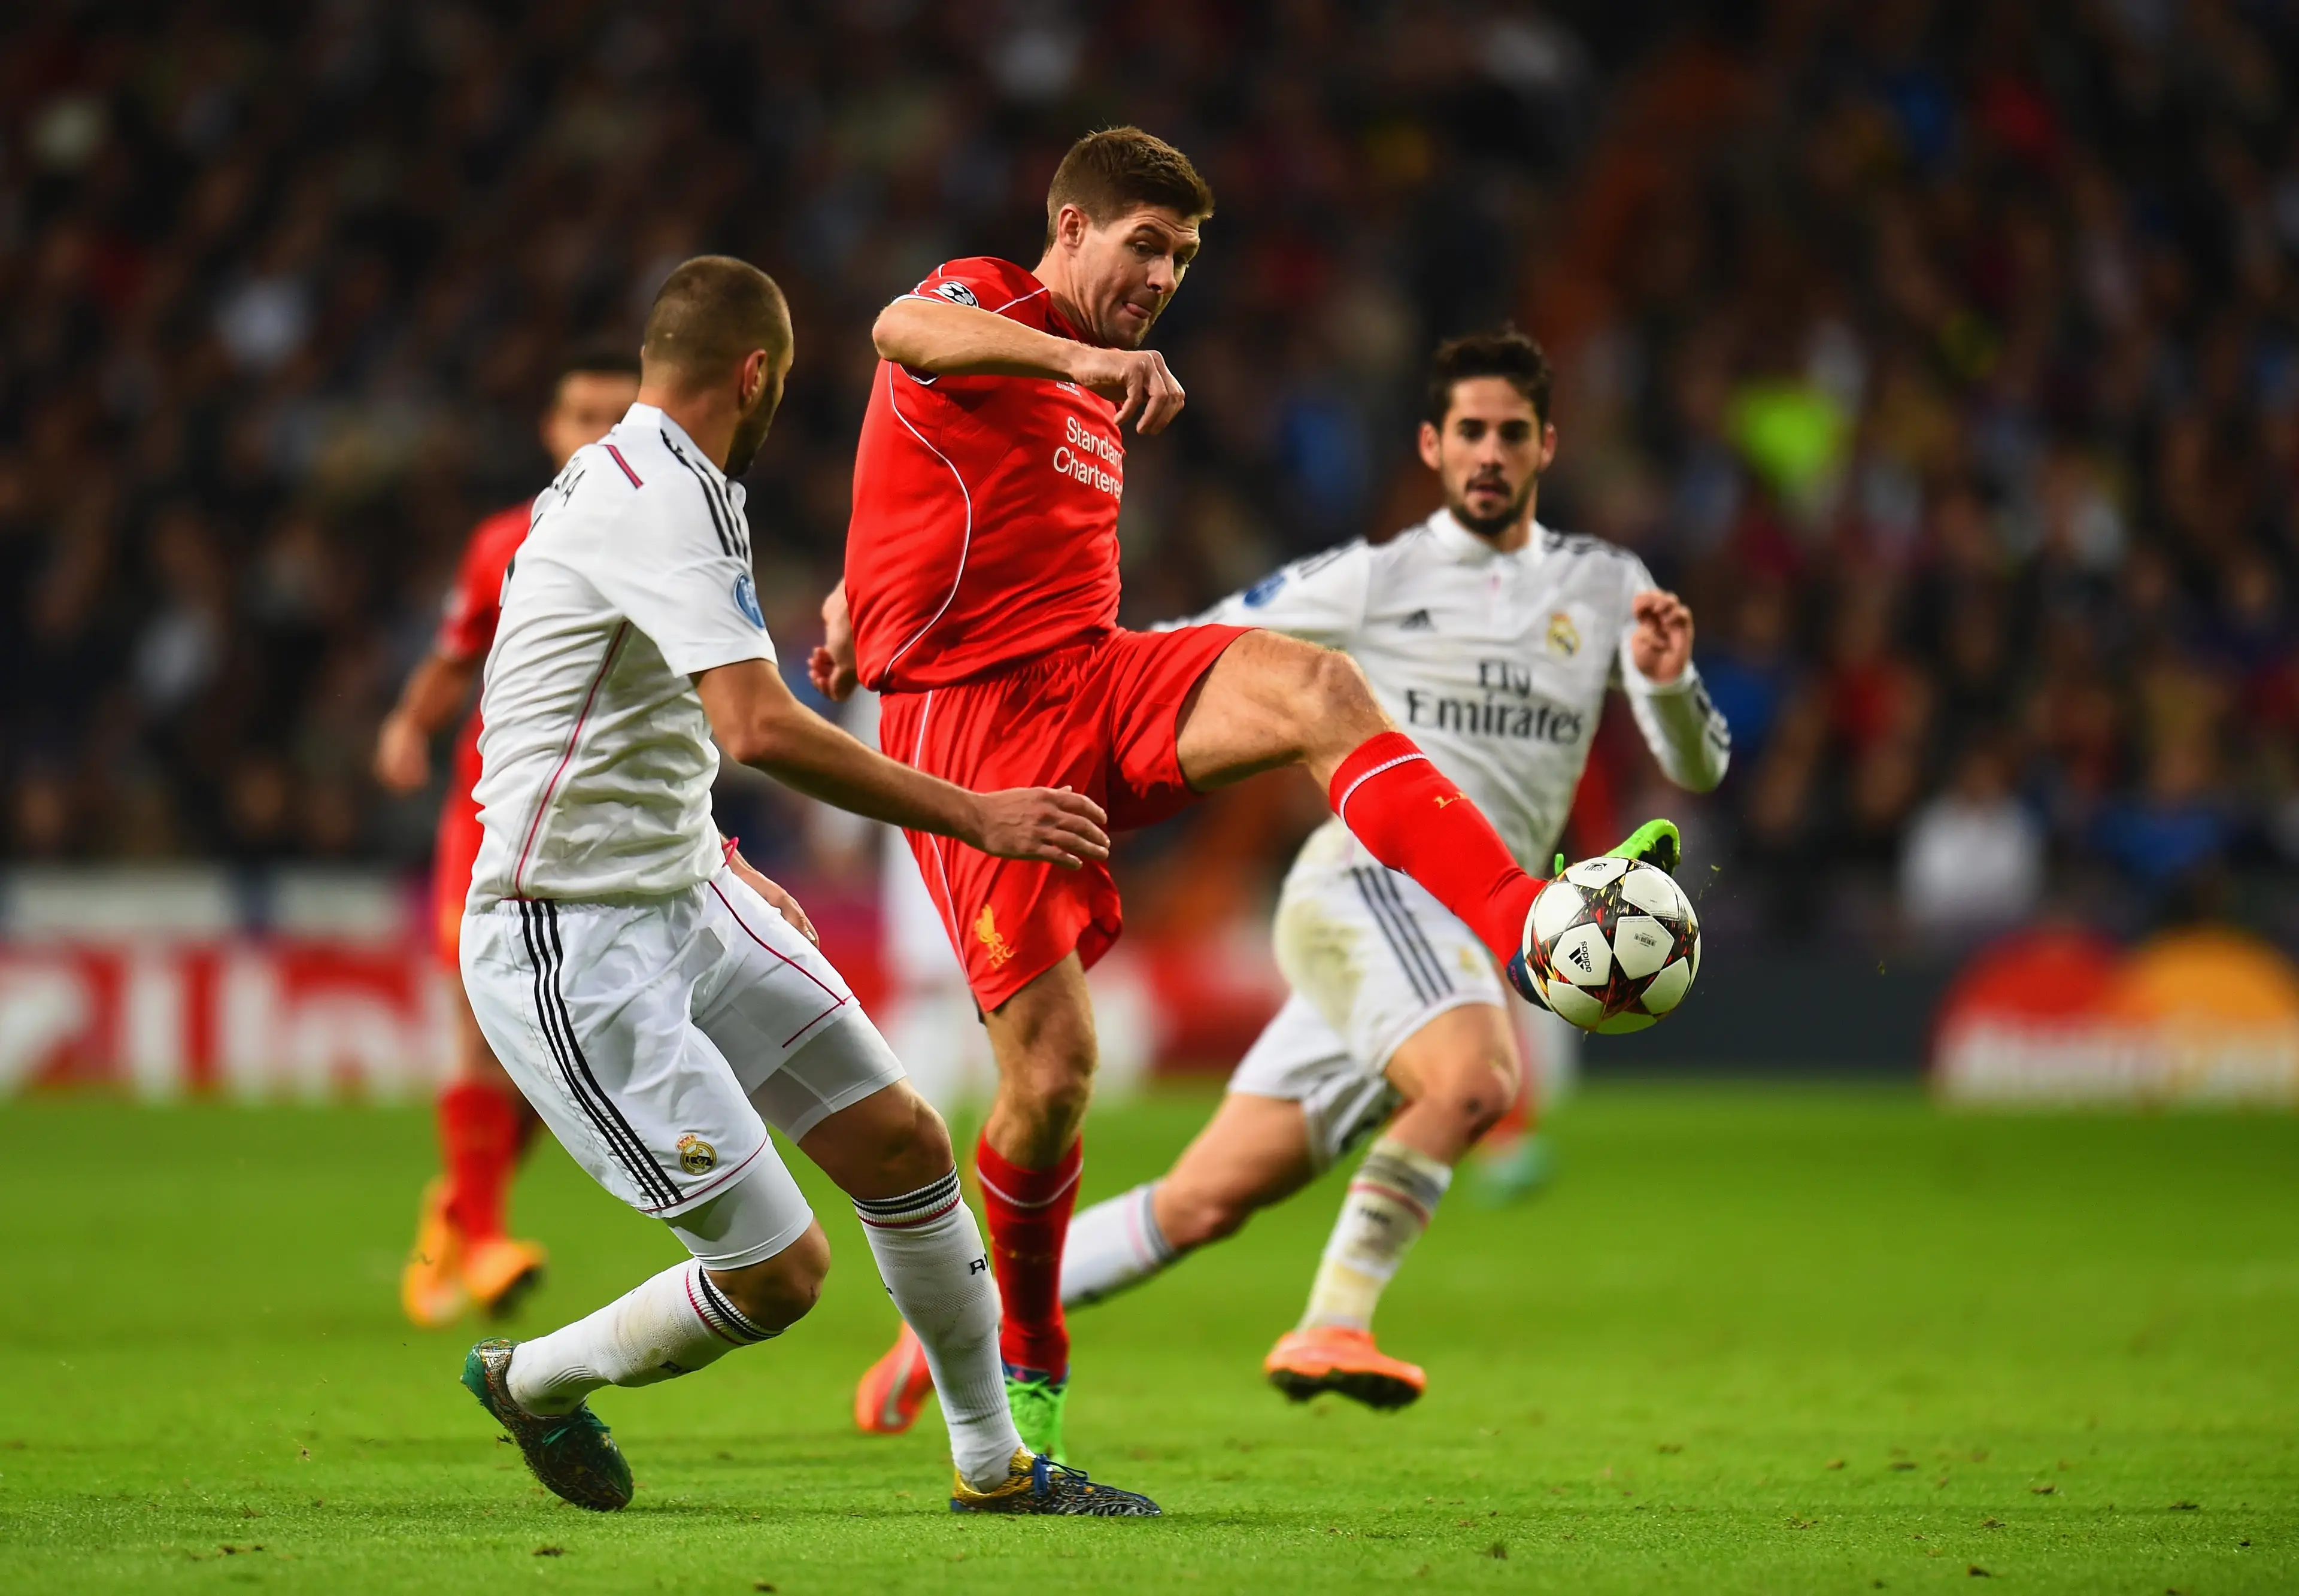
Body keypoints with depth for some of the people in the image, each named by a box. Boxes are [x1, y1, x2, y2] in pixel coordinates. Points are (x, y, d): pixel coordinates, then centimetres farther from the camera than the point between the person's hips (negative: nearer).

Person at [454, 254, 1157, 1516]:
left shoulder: (630, 479, 11)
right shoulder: (660, 501, -21)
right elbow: (762, 729, -32)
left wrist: (718, 861, 31)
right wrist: (974, 817, -26)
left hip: (687, 900, 10)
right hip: (574, 950, -10)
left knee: (902, 1144, 8)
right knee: (777, 1275, -9)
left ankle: (994, 1464, 20)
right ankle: (531, 1381, 17)